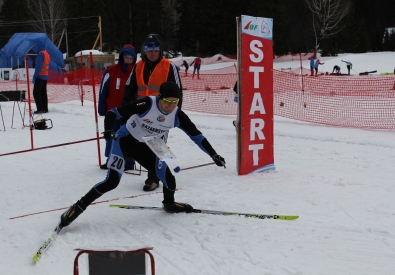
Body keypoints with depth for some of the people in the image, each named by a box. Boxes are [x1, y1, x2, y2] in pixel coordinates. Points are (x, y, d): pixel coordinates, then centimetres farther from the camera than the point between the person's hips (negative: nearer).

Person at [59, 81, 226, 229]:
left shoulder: (177, 116, -16)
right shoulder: (147, 104, -28)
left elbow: (196, 135, -7)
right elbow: (113, 113, -25)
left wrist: (213, 155, -11)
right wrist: (108, 130, -43)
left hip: (147, 149, 4)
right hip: (125, 141, -4)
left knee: (169, 181, -4)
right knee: (112, 181, -19)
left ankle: (169, 204, 32)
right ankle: (77, 208, -3)